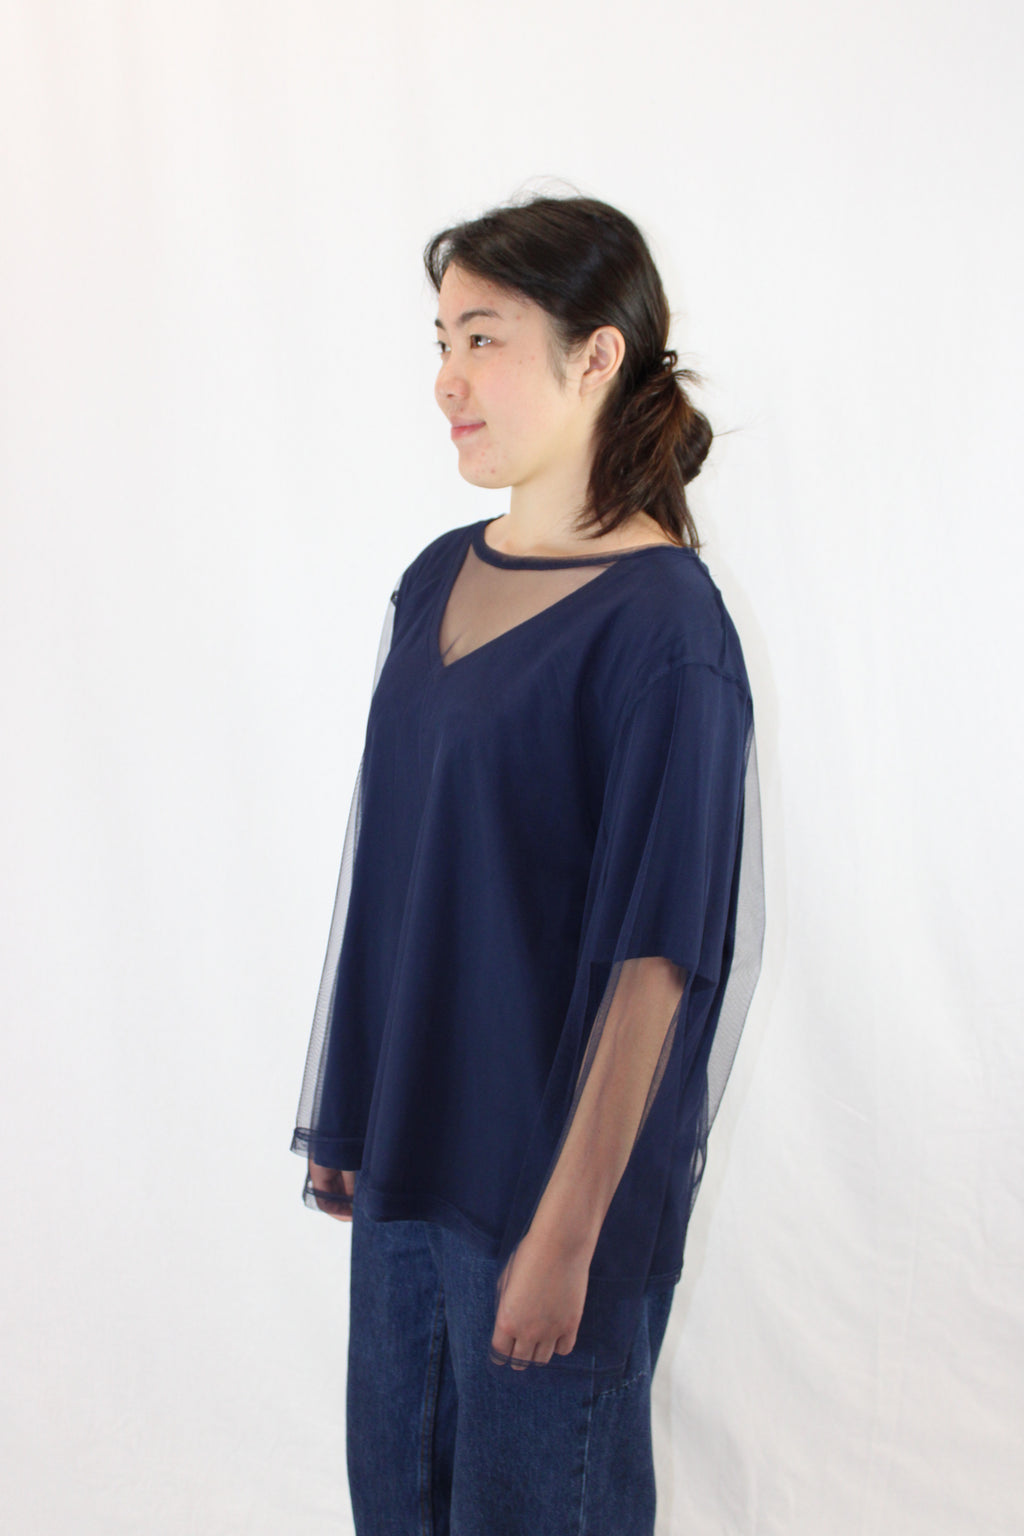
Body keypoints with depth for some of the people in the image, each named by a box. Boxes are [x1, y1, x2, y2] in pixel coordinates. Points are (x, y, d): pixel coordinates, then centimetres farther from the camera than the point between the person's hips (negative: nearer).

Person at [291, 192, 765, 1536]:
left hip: (554, 1171, -7)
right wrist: (344, 1117, 14)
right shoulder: (436, 582, 6)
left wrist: (569, 1230, -20)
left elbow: (653, 955, -19)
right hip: (410, 1150, 7)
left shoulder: (659, 625, -17)